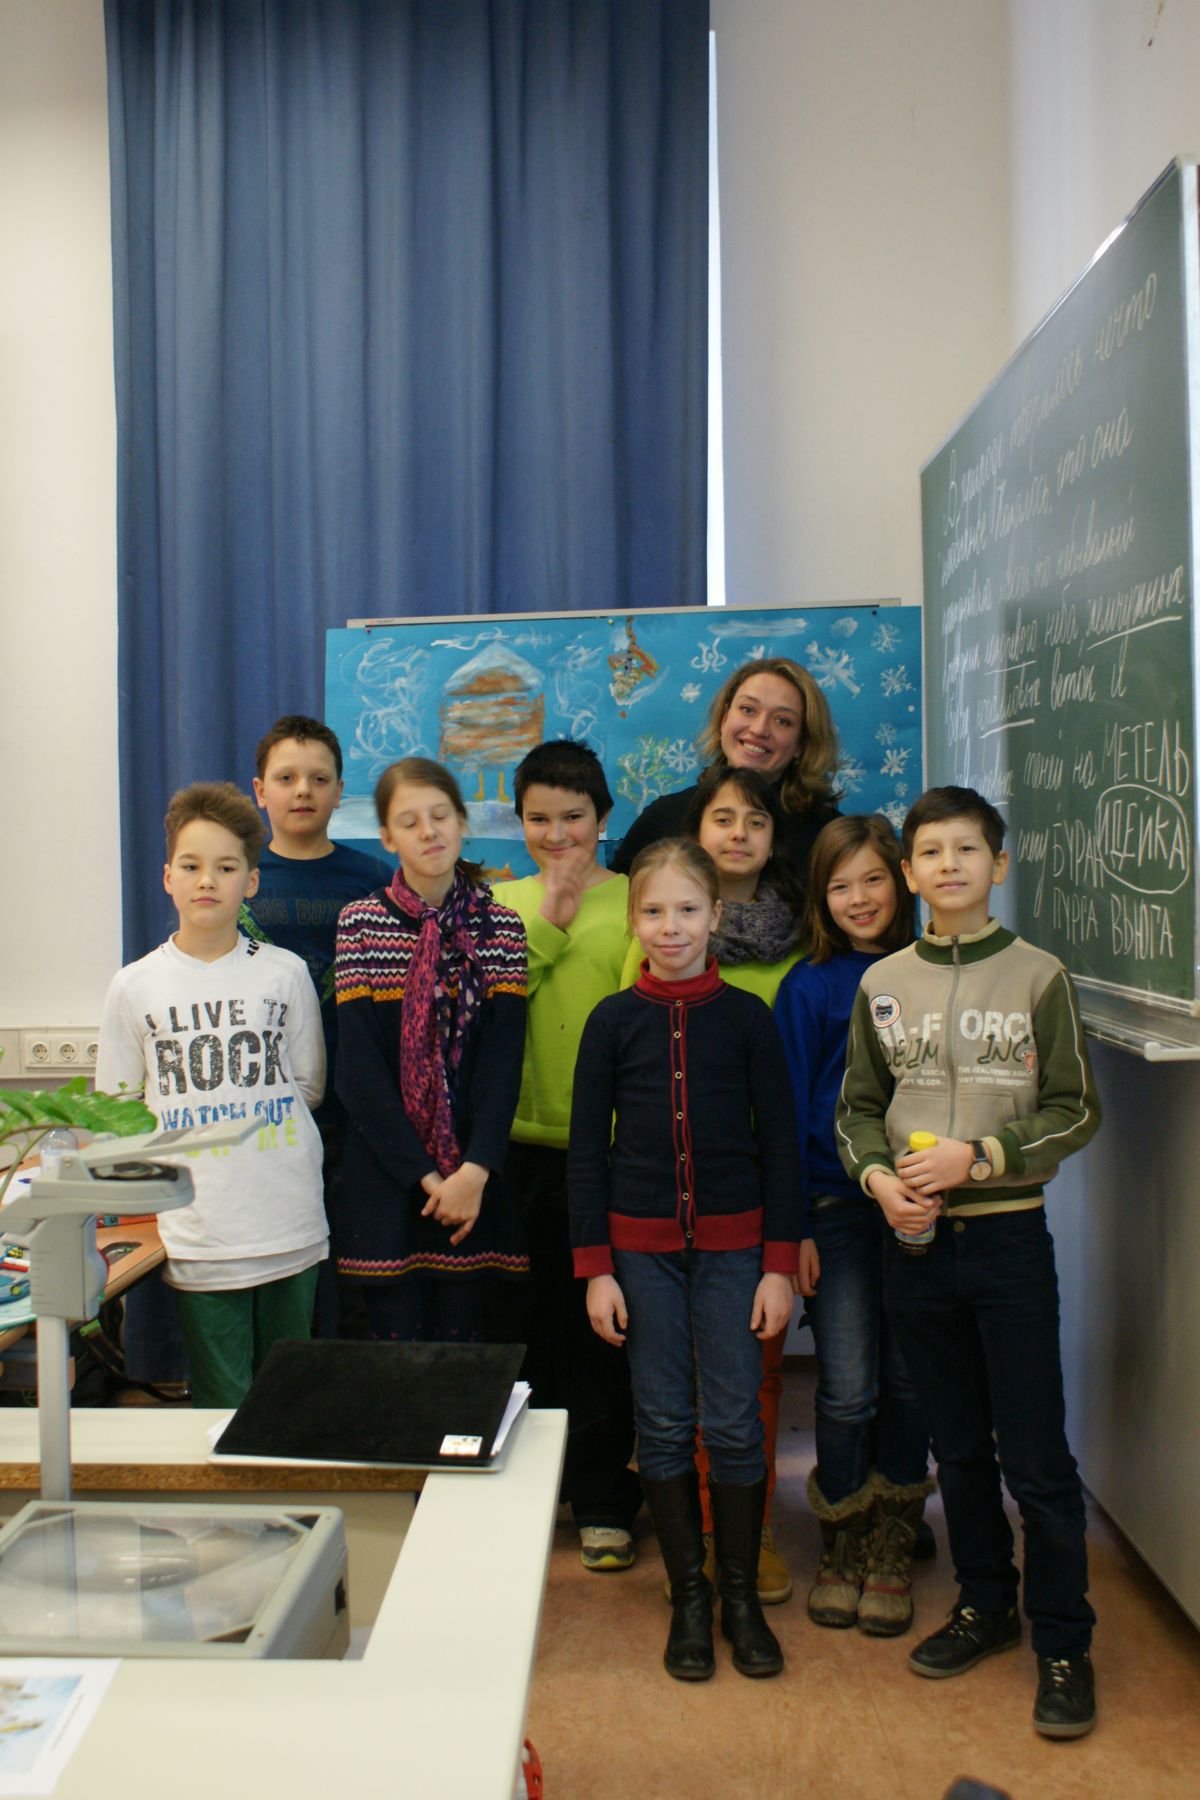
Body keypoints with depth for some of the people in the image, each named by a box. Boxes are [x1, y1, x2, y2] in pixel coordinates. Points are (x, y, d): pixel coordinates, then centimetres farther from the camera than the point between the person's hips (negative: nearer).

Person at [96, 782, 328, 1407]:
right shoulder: (135, 986, 0)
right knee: (224, 1409, 4)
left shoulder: (286, 974, 1)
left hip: (291, 1232, 1)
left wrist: (243, 1113, 2)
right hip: (197, 1237, -1)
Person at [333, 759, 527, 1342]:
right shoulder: (360, 923, -2)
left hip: (472, 1174, 1)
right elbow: (358, 1068, -6)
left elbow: (503, 1061, -3)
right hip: (387, 1173, -1)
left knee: (462, 1339, 7)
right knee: (396, 1337, 4)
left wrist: (475, 1170, -15)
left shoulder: (501, 927, 3)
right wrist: (424, 1176, -11)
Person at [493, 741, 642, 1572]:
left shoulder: (635, 900, 1)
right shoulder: (503, 903, 10)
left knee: (606, 1330, 5)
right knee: (529, 1324, 12)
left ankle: (603, 1500, 21)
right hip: (522, 1144, 3)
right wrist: (545, 922, -8)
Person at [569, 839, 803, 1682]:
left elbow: (781, 1145, 1)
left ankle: (742, 1594, 21)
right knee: (664, 1424, 7)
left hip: (733, 1245, 0)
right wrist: (595, 1267, -2)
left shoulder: (748, 1017, -1)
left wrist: (781, 1264, -3)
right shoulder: (613, 1020, 0)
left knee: (735, 1423, 3)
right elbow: (587, 1149, 2)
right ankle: (689, 1595, 22)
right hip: (642, 1247, 1)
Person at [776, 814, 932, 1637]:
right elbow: (789, 1108, 0)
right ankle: (842, 1548, 20)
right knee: (848, 1389, 0)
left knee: (908, 1380, 9)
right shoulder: (809, 988, -1)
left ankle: (892, 1549, 24)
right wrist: (794, 1224, -4)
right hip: (838, 1204, -2)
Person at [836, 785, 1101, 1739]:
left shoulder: (1038, 976, -4)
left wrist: (976, 1158, -15)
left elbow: (1076, 1111, -4)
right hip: (916, 1240, 3)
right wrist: (878, 1175, -8)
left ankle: (1064, 1645, 17)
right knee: (959, 1445, 16)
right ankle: (985, 1605, 33)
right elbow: (857, 1108, 10)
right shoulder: (882, 983, 4)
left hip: (1008, 1235, -3)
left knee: (1037, 1457, 1)